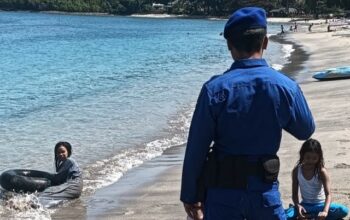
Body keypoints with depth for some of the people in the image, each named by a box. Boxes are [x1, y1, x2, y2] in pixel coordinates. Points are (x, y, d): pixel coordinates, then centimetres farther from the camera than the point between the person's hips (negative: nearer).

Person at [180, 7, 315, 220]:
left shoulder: (214, 89, -12)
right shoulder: (286, 87, -8)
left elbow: (196, 149, -8)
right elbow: (306, 130, 10)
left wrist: (190, 196, 2)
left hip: (223, 189, -1)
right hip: (264, 189, 1)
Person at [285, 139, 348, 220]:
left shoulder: (322, 171, -14)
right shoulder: (296, 171, -7)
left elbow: (328, 194, -23)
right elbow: (295, 193, -2)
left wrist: (325, 211, -42)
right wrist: (297, 205, -25)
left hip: (320, 205, 0)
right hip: (305, 205, 0)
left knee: (344, 211, -31)